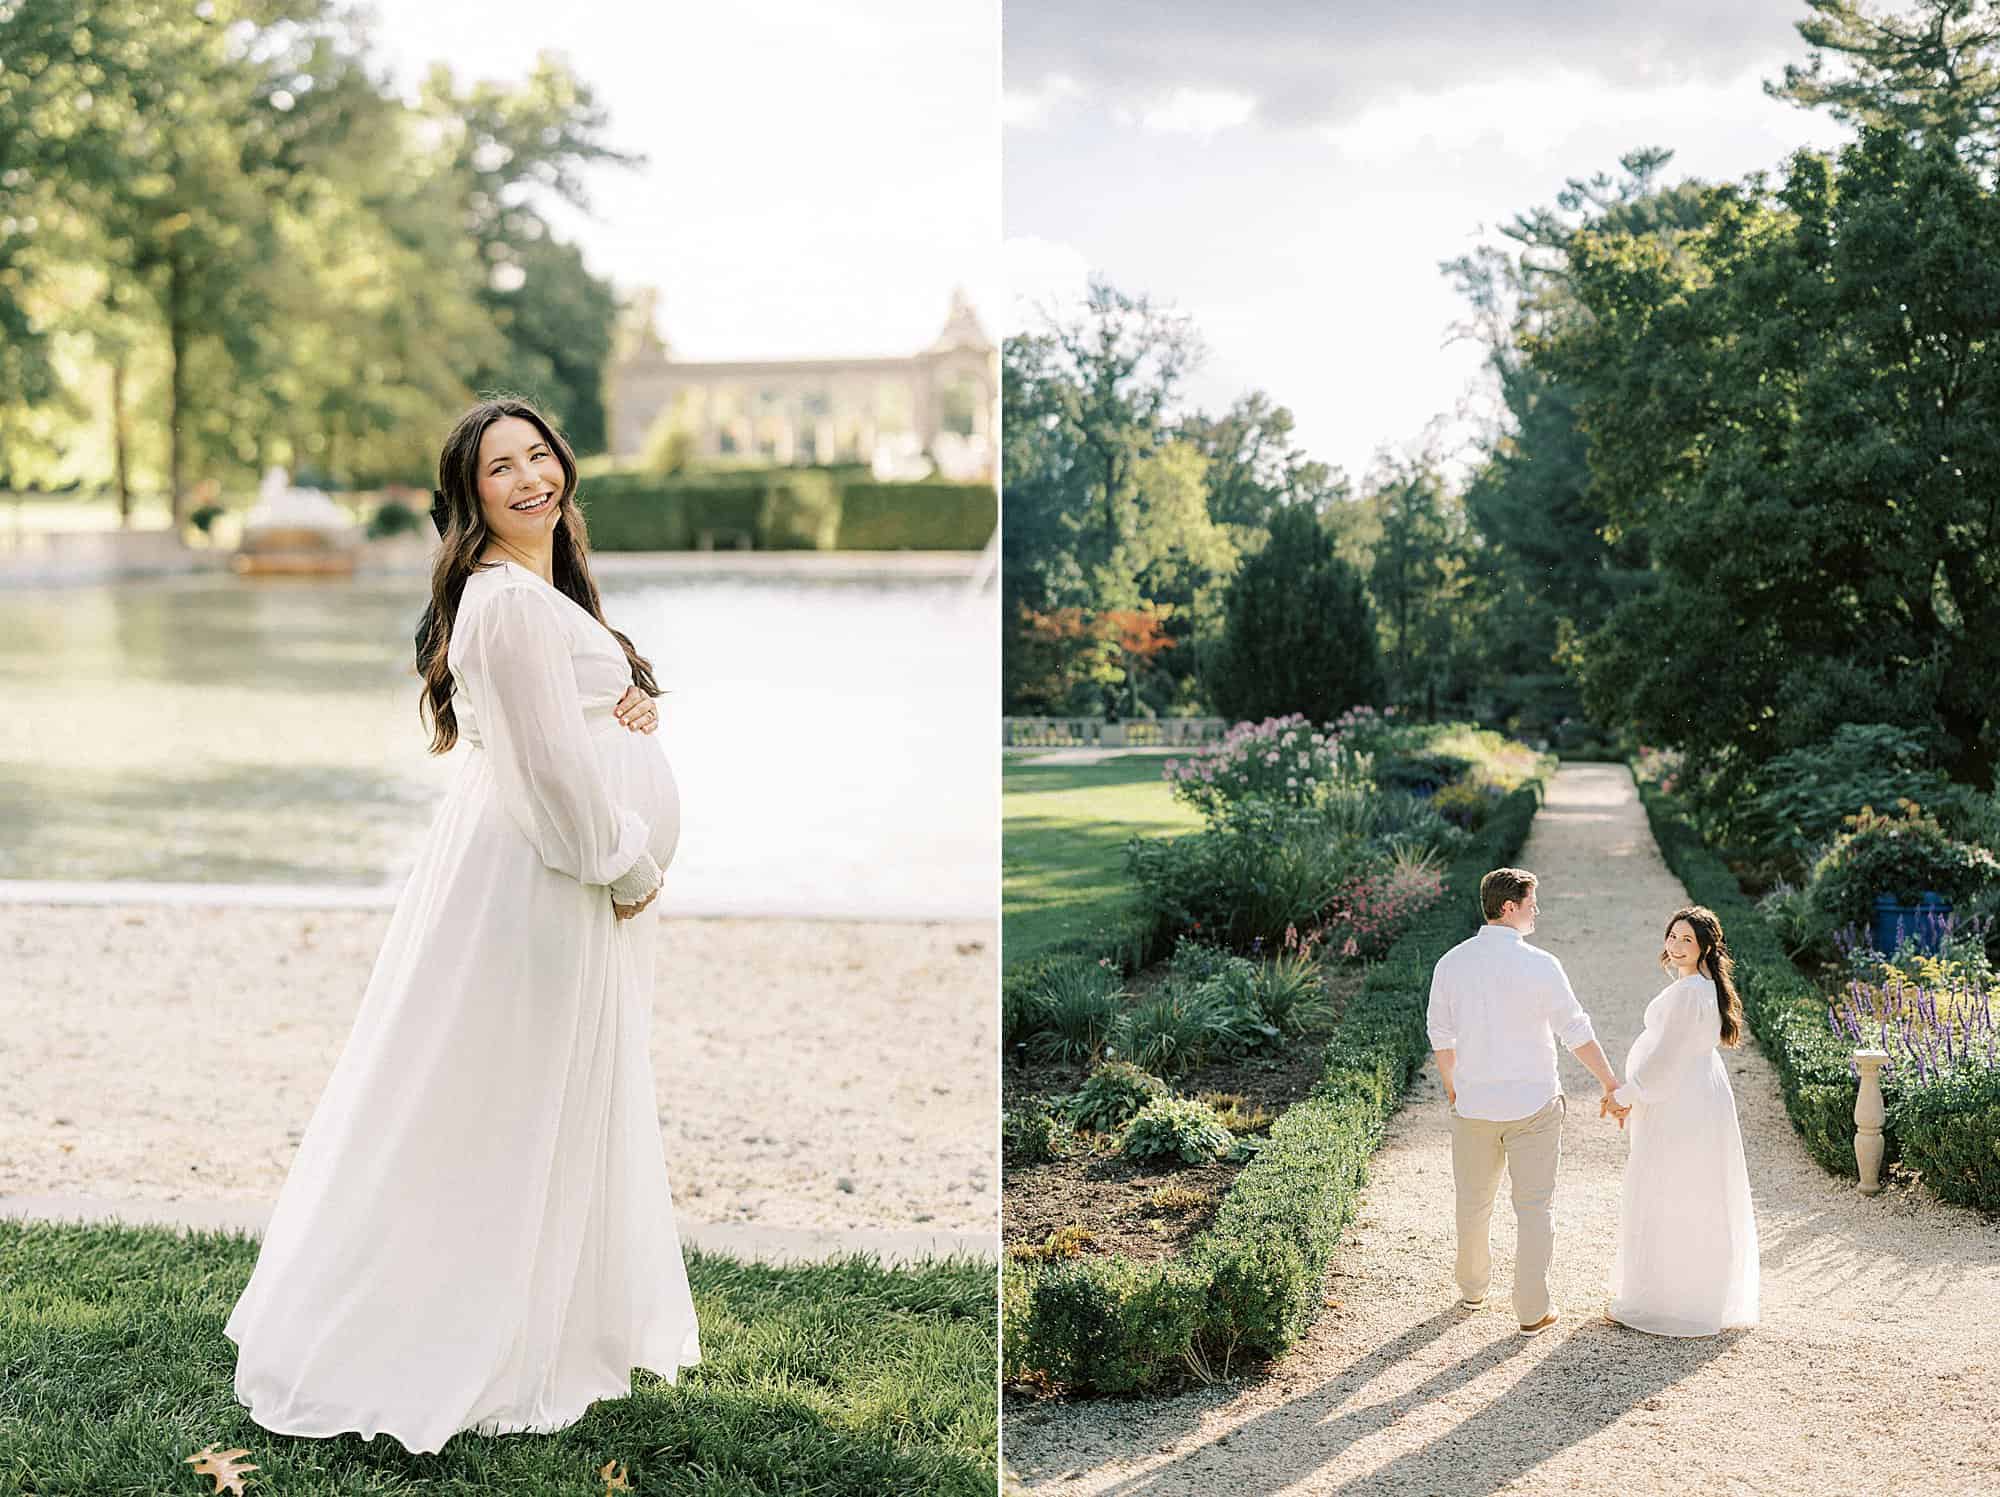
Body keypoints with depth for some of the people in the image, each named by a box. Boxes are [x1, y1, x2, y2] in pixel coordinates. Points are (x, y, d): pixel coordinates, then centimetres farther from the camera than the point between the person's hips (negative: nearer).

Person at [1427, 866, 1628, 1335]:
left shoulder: (1452, 962, -2)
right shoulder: (1539, 965, -14)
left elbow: (1440, 1033, 7)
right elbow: (1577, 1032, -9)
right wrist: (1612, 1085, 2)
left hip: (1473, 1105, 4)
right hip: (1533, 1104, -4)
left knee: (1474, 1202, 19)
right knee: (1534, 1207, 6)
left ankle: (1472, 1288, 36)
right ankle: (1532, 1310, 9)